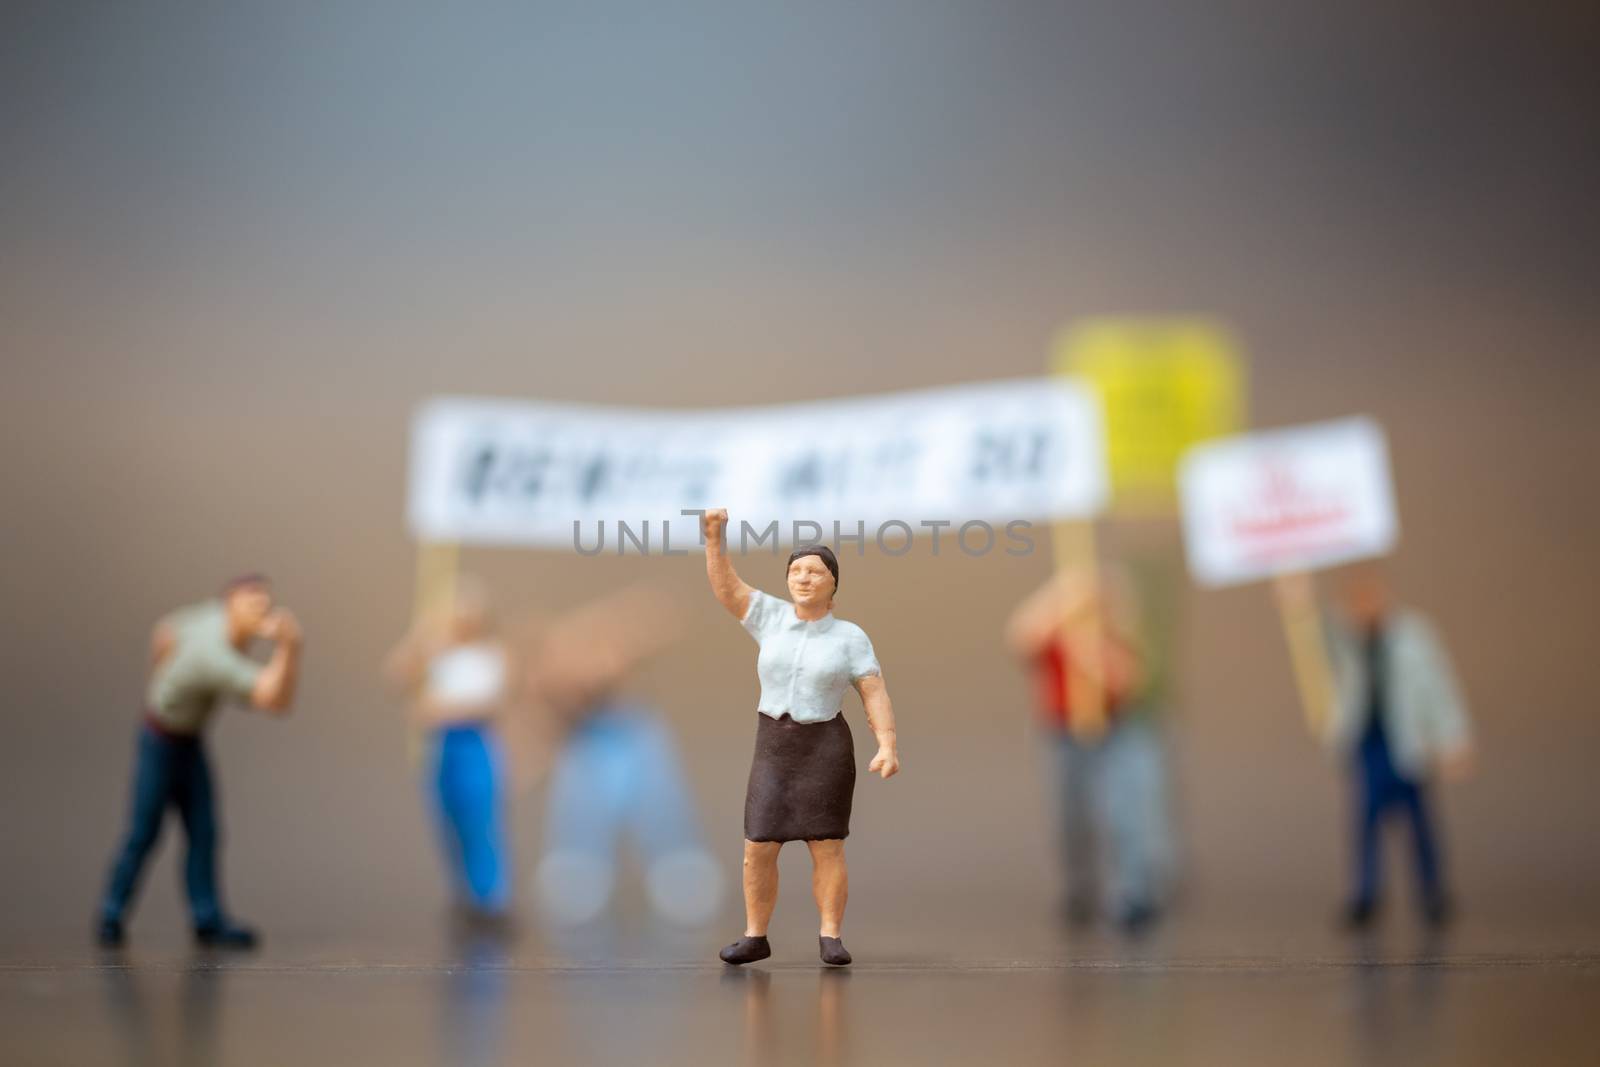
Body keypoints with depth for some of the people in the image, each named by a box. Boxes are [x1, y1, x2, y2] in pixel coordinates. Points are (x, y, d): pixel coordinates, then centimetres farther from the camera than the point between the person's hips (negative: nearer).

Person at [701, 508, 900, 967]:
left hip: (826, 749, -2)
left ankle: (830, 938, 6)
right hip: (774, 751, 3)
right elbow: (725, 587, -1)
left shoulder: (850, 638, -2)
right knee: (759, 849, 0)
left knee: (827, 848, -4)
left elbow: (876, 696, -5)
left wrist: (888, 748, -18)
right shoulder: (774, 616, 5)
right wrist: (715, 535, -13)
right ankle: (755, 938, 10)